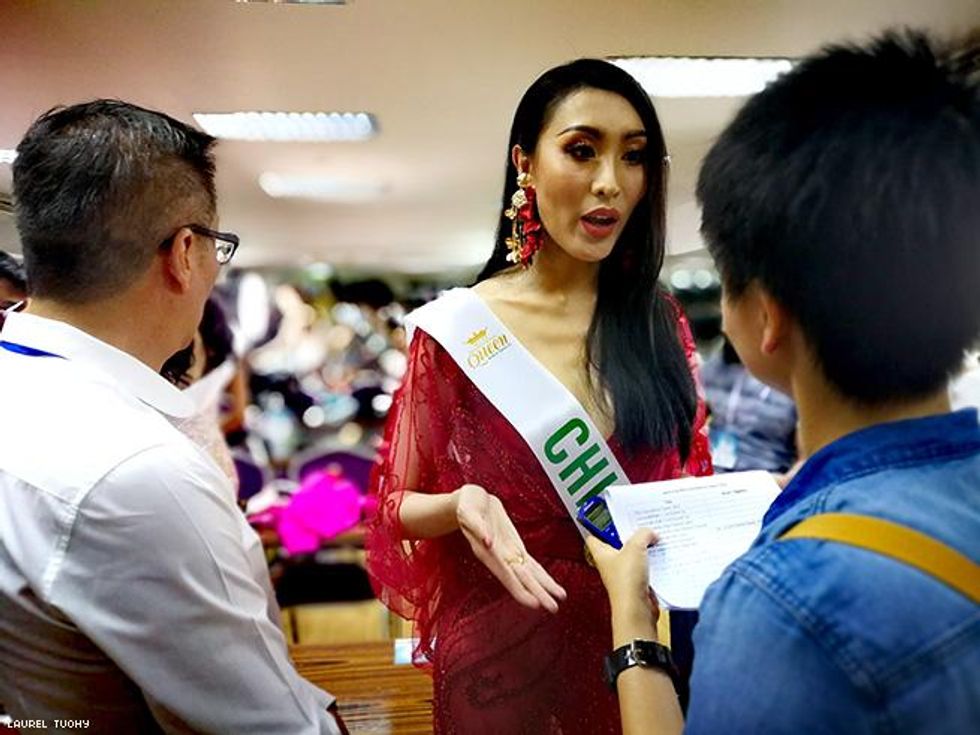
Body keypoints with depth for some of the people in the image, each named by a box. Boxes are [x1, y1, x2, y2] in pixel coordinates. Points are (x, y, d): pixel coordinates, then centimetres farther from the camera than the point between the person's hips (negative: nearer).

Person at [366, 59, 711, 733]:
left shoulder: (662, 323, -2)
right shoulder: (458, 328, -12)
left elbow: (689, 482, 8)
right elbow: (401, 505, -6)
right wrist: (462, 506, -26)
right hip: (505, 648, -2)